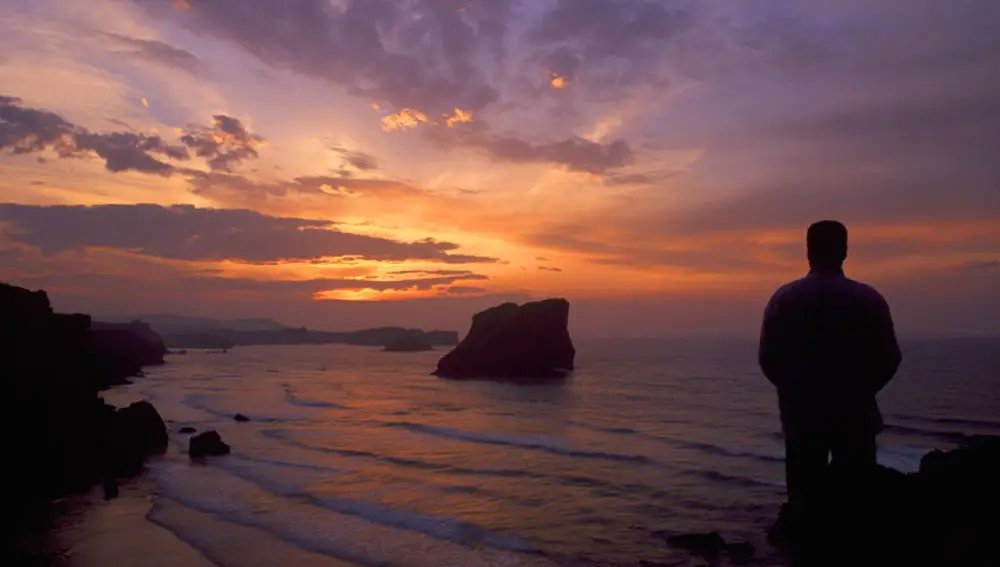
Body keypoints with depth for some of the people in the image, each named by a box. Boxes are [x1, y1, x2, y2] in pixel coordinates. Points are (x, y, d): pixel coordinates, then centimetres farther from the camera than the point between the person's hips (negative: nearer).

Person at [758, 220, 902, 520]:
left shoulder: (783, 298, -5)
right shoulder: (869, 299, -5)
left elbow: (768, 359, -3)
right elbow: (888, 359, -1)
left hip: (801, 415, 0)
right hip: (855, 416, 0)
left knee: (805, 501, 9)